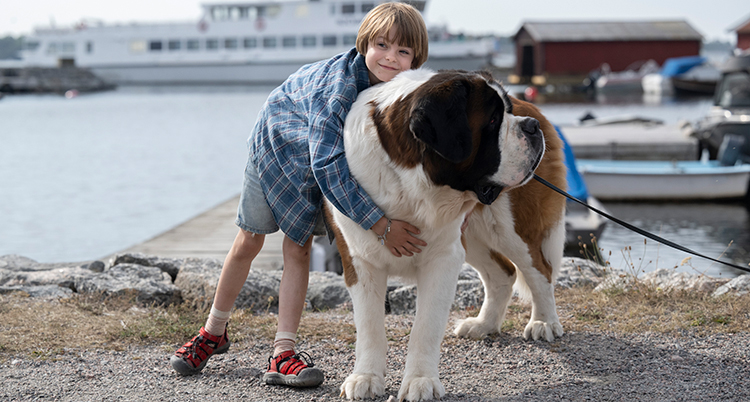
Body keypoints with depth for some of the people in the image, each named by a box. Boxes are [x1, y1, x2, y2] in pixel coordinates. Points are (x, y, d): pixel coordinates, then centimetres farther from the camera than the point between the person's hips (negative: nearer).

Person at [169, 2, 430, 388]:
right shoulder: (338, 85, -42)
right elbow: (328, 165, -48)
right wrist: (380, 224, -51)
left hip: (323, 164, 4)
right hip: (276, 141, -4)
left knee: (297, 248, -1)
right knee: (248, 243, 7)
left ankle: (283, 352, 0)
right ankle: (214, 331, 27)